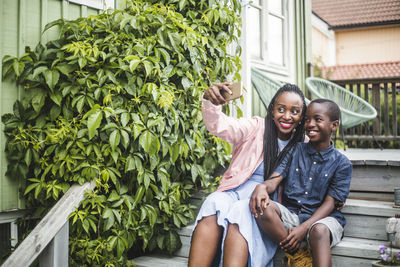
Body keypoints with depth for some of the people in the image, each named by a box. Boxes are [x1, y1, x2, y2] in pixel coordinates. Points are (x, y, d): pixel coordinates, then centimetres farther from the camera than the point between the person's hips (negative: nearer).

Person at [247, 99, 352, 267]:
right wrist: (262, 186, -26)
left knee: (319, 230, -38)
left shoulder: (341, 163, 2)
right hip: (290, 214, 3)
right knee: (263, 207, -28)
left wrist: (304, 228, -19)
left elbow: (329, 203, -4)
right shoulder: (295, 151, 10)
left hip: (323, 217, -3)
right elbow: (275, 179, 0)